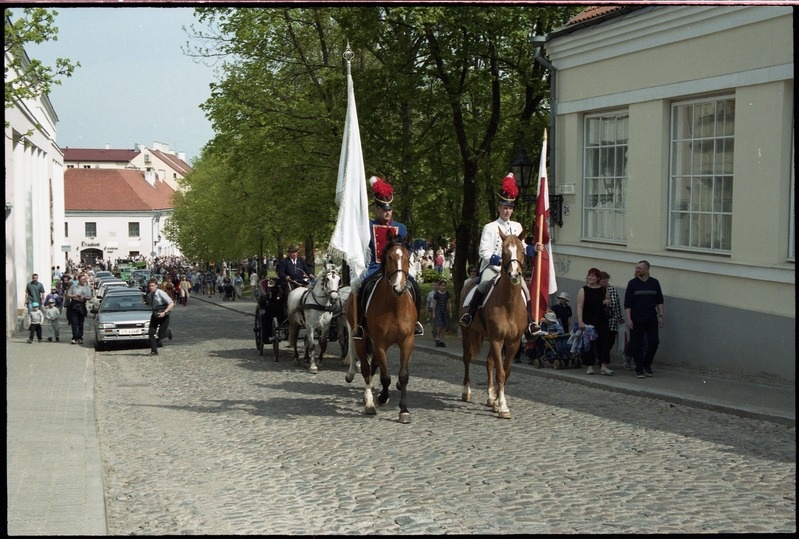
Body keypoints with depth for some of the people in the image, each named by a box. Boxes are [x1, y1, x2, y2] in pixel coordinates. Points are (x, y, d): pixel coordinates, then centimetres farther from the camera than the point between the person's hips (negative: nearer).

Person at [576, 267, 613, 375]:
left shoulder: (603, 290, 8)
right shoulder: (583, 290, -3)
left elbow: (608, 300, 27)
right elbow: (579, 307, -11)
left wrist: (607, 302, 1)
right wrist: (580, 321, -22)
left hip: (601, 321, 3)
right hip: (587, 321, -3)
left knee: (603, 342, -4)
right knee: (588, 344, 1)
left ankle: (603, 367, -5)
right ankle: (590, 366, 9)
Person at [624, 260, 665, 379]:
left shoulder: (654, 283, 7)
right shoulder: (632, 283, 2)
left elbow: (660, 301, 12)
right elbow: (627, 303, -1)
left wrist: (661, 316, 3)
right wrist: (628, 319, -9)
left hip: (651, 320, 2)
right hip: (636, 320, -2)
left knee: (654, 342, -2)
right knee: (637, 345, -1)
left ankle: (646, 364, 19)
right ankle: (639, 369, 9)